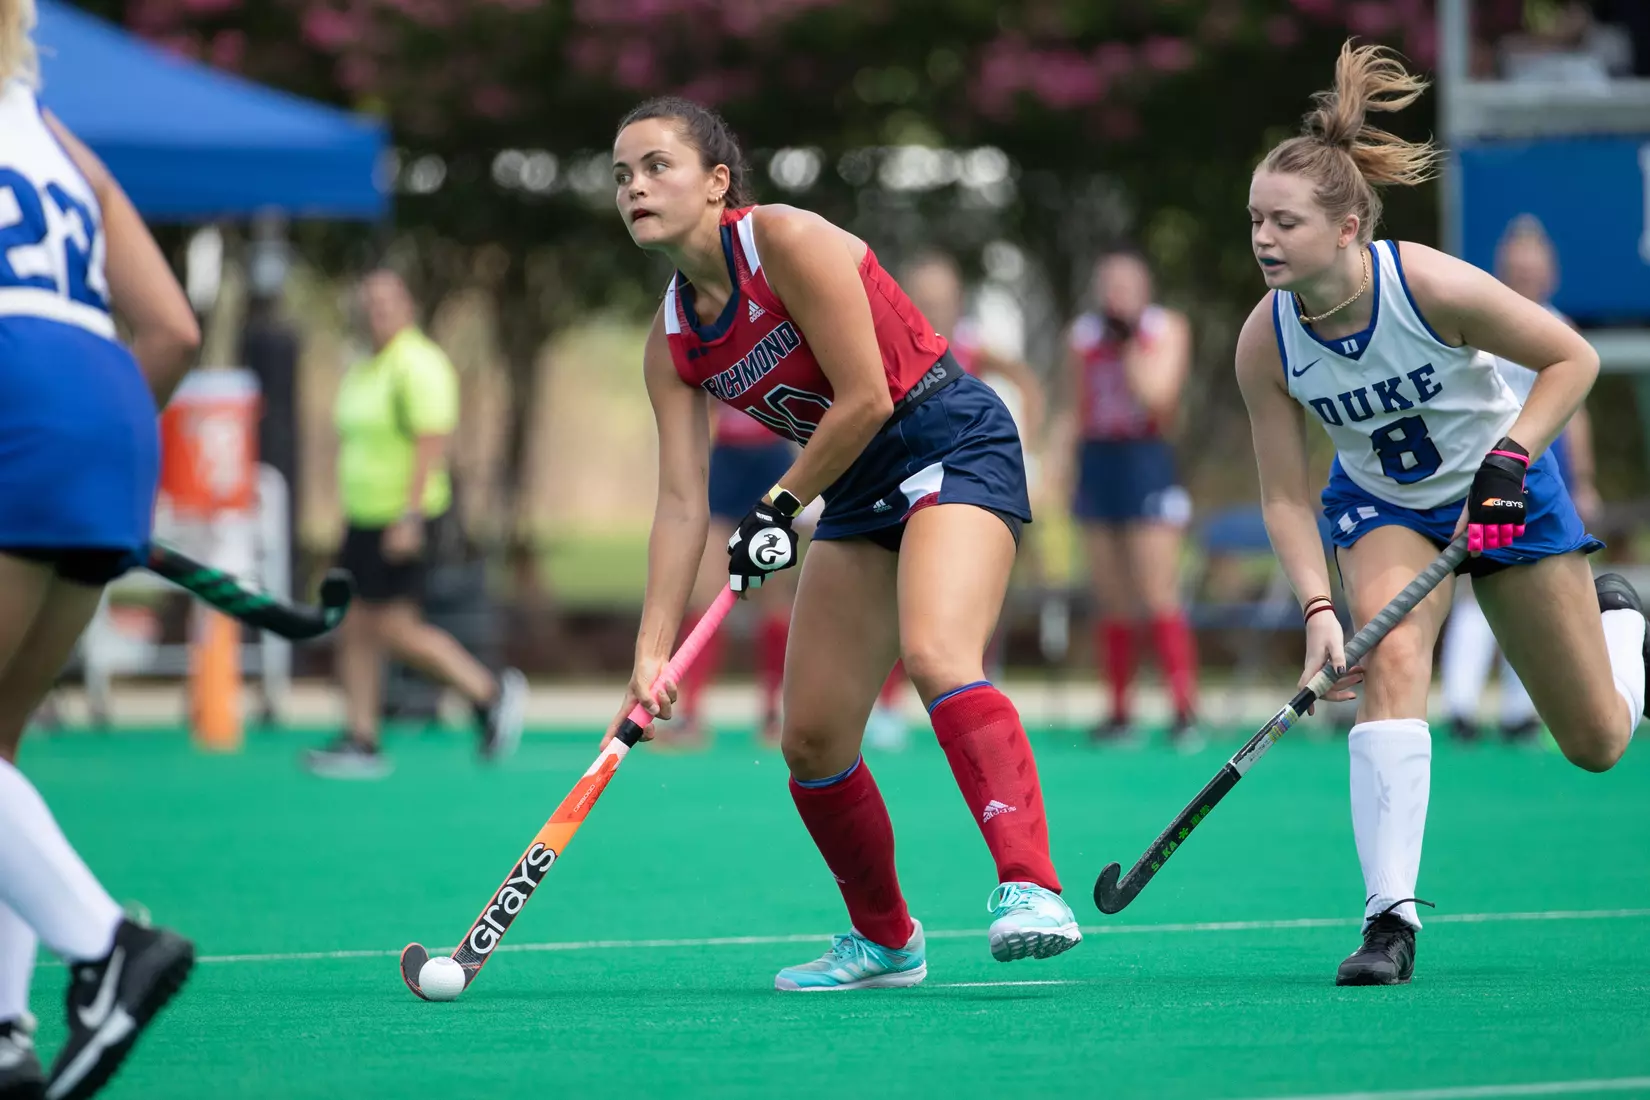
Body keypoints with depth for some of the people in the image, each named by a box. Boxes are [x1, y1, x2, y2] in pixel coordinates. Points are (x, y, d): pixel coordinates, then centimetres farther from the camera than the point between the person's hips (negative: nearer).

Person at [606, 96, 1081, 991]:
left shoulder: (787, 242, -17)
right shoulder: (672, 339, 4)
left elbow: (865, 398, -18)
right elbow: (681, 501, 1)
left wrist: (781, 506, -8)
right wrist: (651, 653, -8)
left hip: (954, 446, -8)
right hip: (860, 490, 8)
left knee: (937, 656, -32)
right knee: (809, 739, 3)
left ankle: (1031, 888, -40)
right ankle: (883, 940, 22)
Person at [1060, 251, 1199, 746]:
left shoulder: (1167, 329, 0)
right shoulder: (1083, 335, 9)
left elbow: (1156, 392, -14)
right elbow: (1075, 412, 15)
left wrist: (1129, 339, -12)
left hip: (1146, 460, -4)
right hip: (1097, 464, 4)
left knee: (1159, 597, -12)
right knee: (1112, 602, 5)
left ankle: (1185, 711, -13)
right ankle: (1119, 711, 11)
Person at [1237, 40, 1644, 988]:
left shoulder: (1433, 286, -33)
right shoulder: (1265, 342, -23)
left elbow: (1573, 358, -20)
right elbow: (1286, 497, -15)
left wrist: (1510, 458, -30)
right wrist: (1320, 609, -29)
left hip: (1506, 490, -2)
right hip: (1383, 507, 2)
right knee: (1391, 661, -29)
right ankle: (1393, 916, -26)